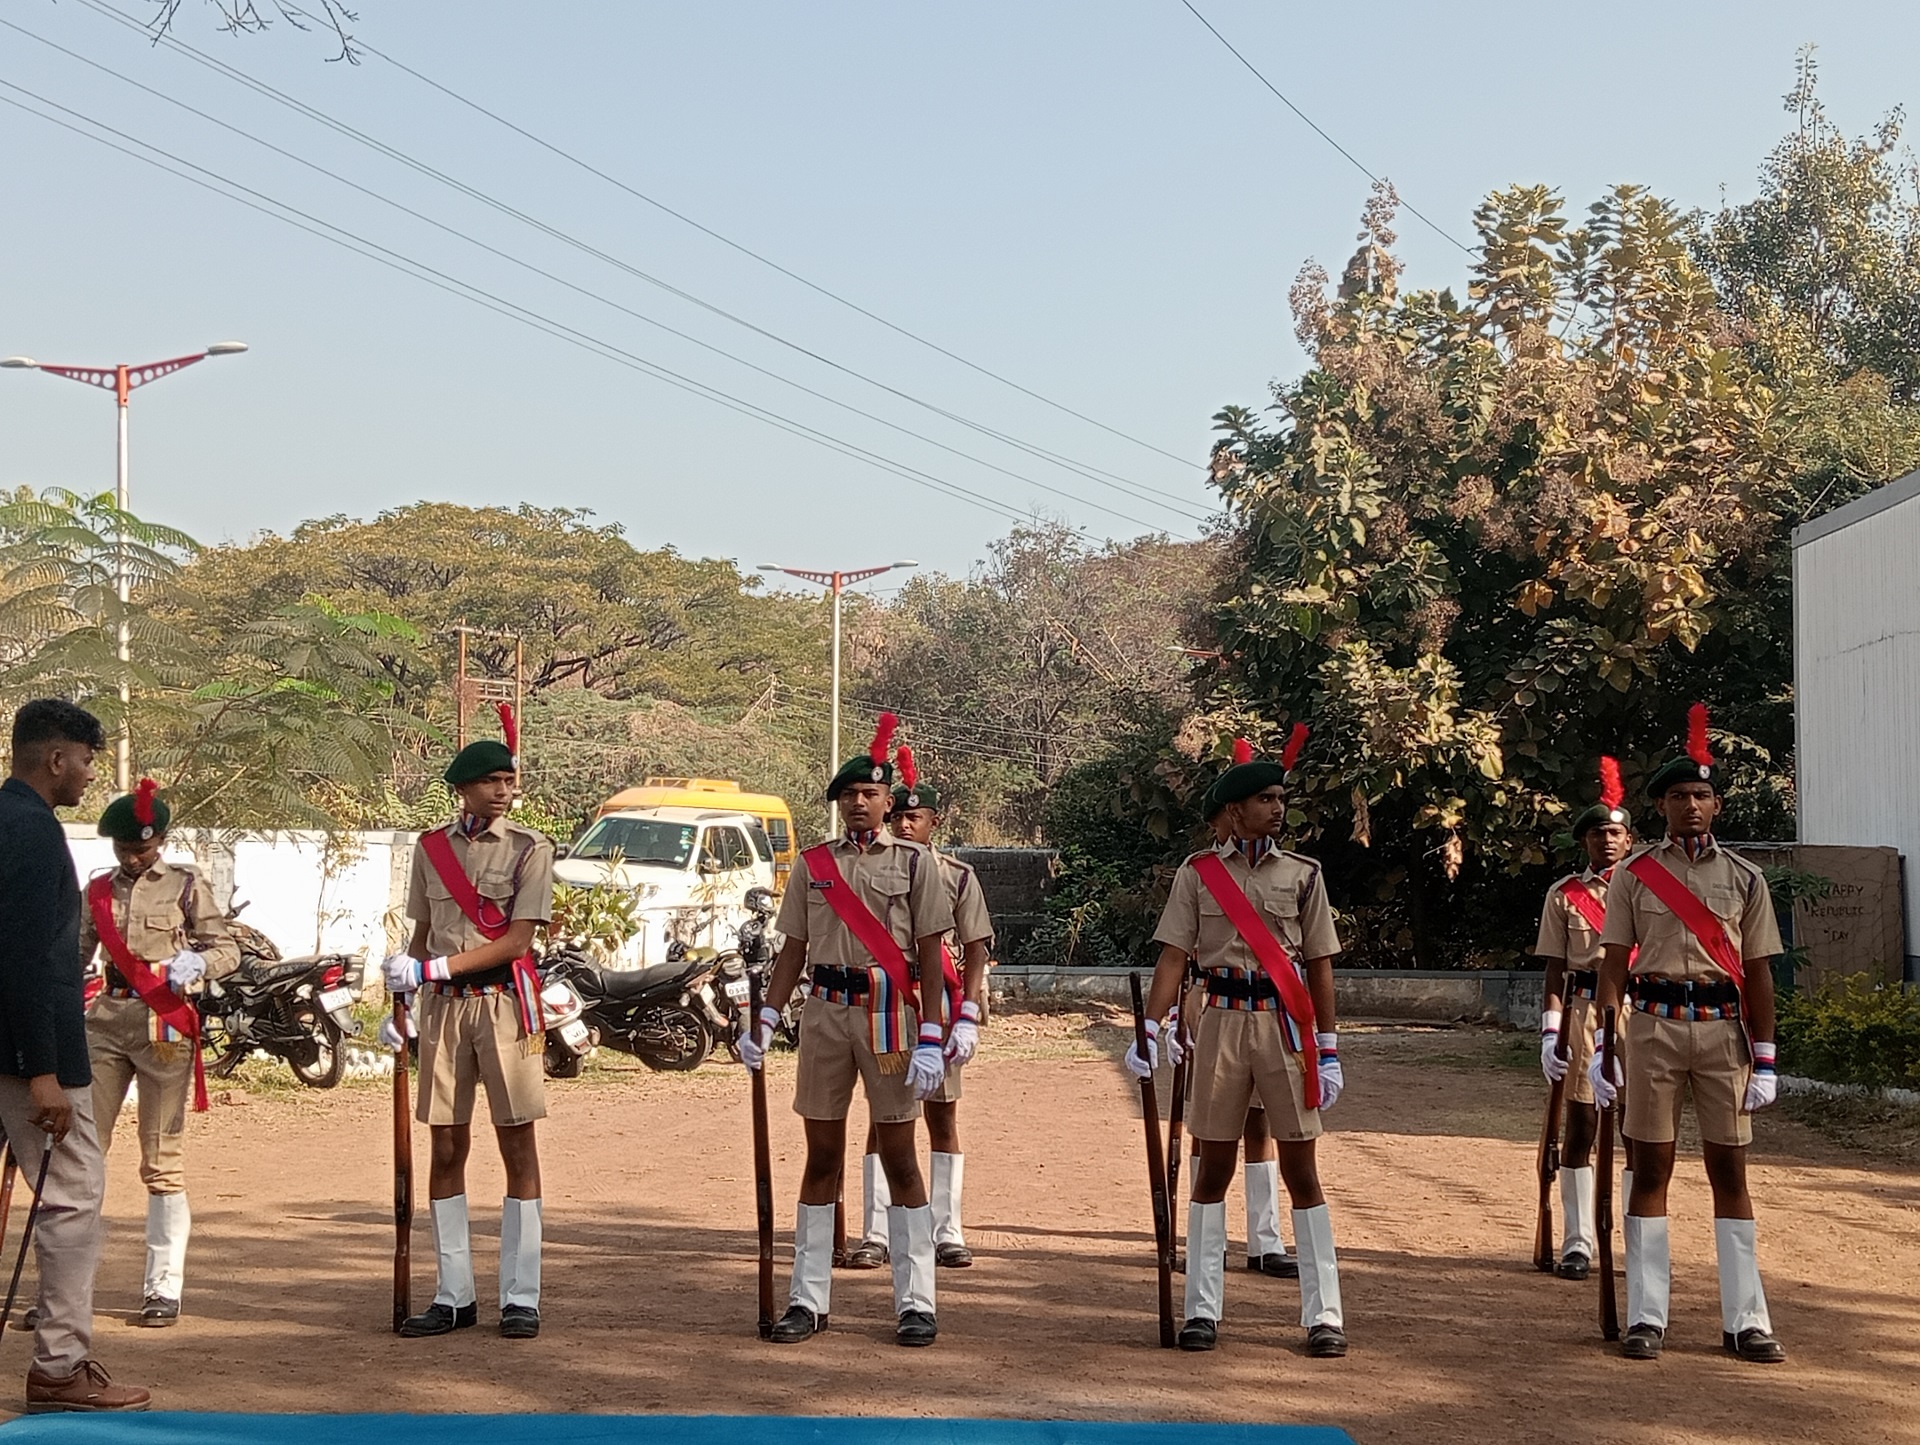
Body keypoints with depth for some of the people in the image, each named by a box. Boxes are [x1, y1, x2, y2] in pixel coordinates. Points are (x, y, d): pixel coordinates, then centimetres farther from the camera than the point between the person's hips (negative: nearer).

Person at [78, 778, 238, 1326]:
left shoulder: (186, 884, 4)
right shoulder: (98, 891, 14)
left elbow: (227, 950, 2)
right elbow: (76, 954, 13)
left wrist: (194, 962, -19)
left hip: (165, 1025, -3)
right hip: (108, 1020, 4)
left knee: (163, 1160, -2)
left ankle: (164, 1290, 2)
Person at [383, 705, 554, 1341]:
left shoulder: (529, 848, -3)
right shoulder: (432, 847, 10)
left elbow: (516, 940, -11)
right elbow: (423, 932, 16)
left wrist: (432, 967, -17)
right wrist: (399, 1001, 9)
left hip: (505, 1002, -4)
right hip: (442, 1005, 4)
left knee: (518, 1146, -1)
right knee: (446, 1149, 5)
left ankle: (520, 1298, 4)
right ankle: (454, 1296, 13)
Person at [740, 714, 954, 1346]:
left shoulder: (915, 861, 1)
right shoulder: (813, 864, 10)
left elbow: (929, 954, -2)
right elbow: (793, 949, 11)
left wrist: (931, 1039, -10)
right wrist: (765, 1023, 1)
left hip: (890, 1014, -3)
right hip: (825, 1014, 3)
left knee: (899, 1158, 1)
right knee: (821, 1157, 6)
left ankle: (915, 1304, 6)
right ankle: (808, 1300, 11)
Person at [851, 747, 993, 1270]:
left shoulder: (958, 877, 3)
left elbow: (976, 950, 0)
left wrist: (968, 1017, -9)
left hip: (939, 1008, 0)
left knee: (942, 1116, 5)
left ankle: (947, 1233, 10)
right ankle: (875, 1235, 4)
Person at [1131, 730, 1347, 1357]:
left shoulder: (1302, 873, 7)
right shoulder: (1199, 872, 5)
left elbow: (1319, 965, 7)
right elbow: (1173, 954, 2)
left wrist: (1328, 1050, 4)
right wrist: (1149, 1030, -9)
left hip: (1287, 1023, 0)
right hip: (1223, 1022, 0)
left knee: (1300, 1168, 1)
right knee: (1214, 1164, 6)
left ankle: (1324, 1316, 5)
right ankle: (1202, 1311, 13)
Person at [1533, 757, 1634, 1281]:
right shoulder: (1563, 895, 8)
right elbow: (1555, 972, 6)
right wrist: (1550, 1033, -4)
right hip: (1582, 1013, 0)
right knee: (1580, 1126, 1)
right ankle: (1577, 1244, 6)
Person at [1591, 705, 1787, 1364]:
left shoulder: (1744, 879, 7)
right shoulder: (1633, 876, 5)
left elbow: (1759, 974, 7)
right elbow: (1613, 966, 4)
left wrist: (1765, 1060, 2)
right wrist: (1602, 1048, -3)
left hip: (1724, 1031, 1)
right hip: (1654, 1029, -1)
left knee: (1730, 1171, 3)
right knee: (1650, 1168, 2)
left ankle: (1746, 1321, 8)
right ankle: (1646, 1319, 7)